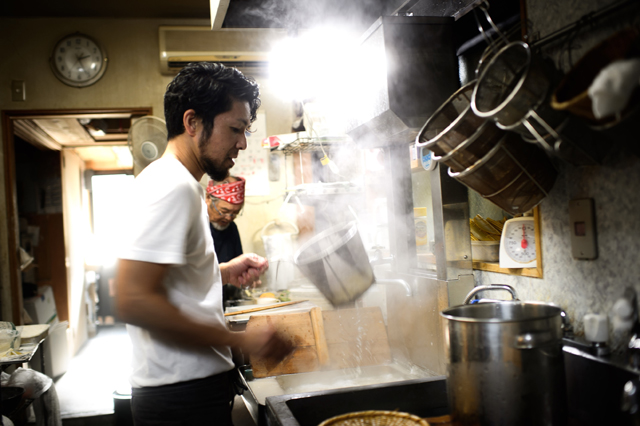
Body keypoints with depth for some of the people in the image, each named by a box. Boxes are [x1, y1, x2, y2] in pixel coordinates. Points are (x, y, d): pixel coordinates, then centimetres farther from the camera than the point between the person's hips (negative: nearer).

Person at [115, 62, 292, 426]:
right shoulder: (171, 185, -18)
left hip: (189, 385, 10)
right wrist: (241, 341, -22)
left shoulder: (178, 182, 15)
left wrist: (223, 272, 8)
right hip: (183, 395, -10)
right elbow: (134, 300, -26)